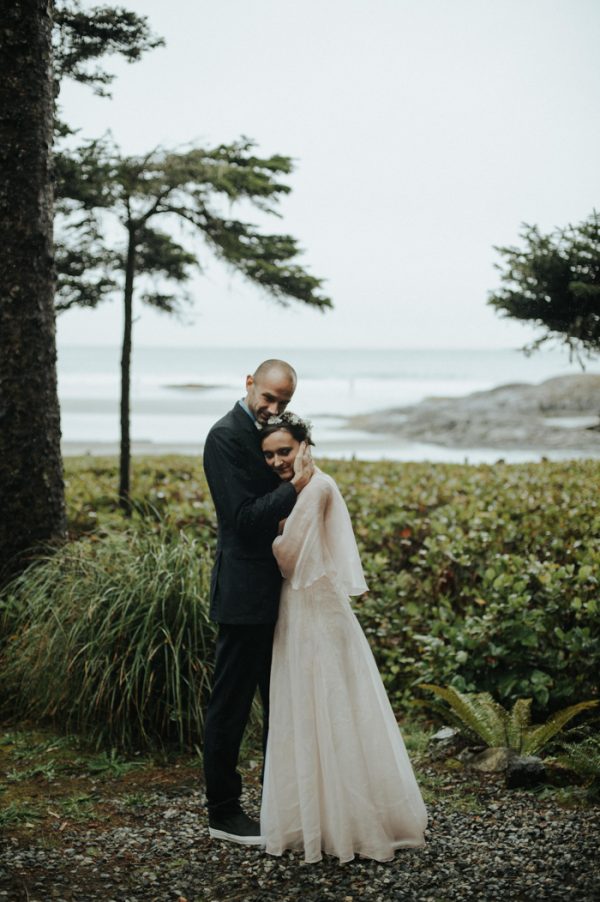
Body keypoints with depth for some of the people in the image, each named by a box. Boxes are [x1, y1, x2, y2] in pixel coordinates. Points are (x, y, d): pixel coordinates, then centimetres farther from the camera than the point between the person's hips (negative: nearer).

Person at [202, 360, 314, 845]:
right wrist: (294, 486, -22)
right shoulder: (227, 436, -15)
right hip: (246, 595, -10)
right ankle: (223, 813, 12)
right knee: (231, 705, 1)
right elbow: (244, 518, -21)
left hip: (277, 593, 10)